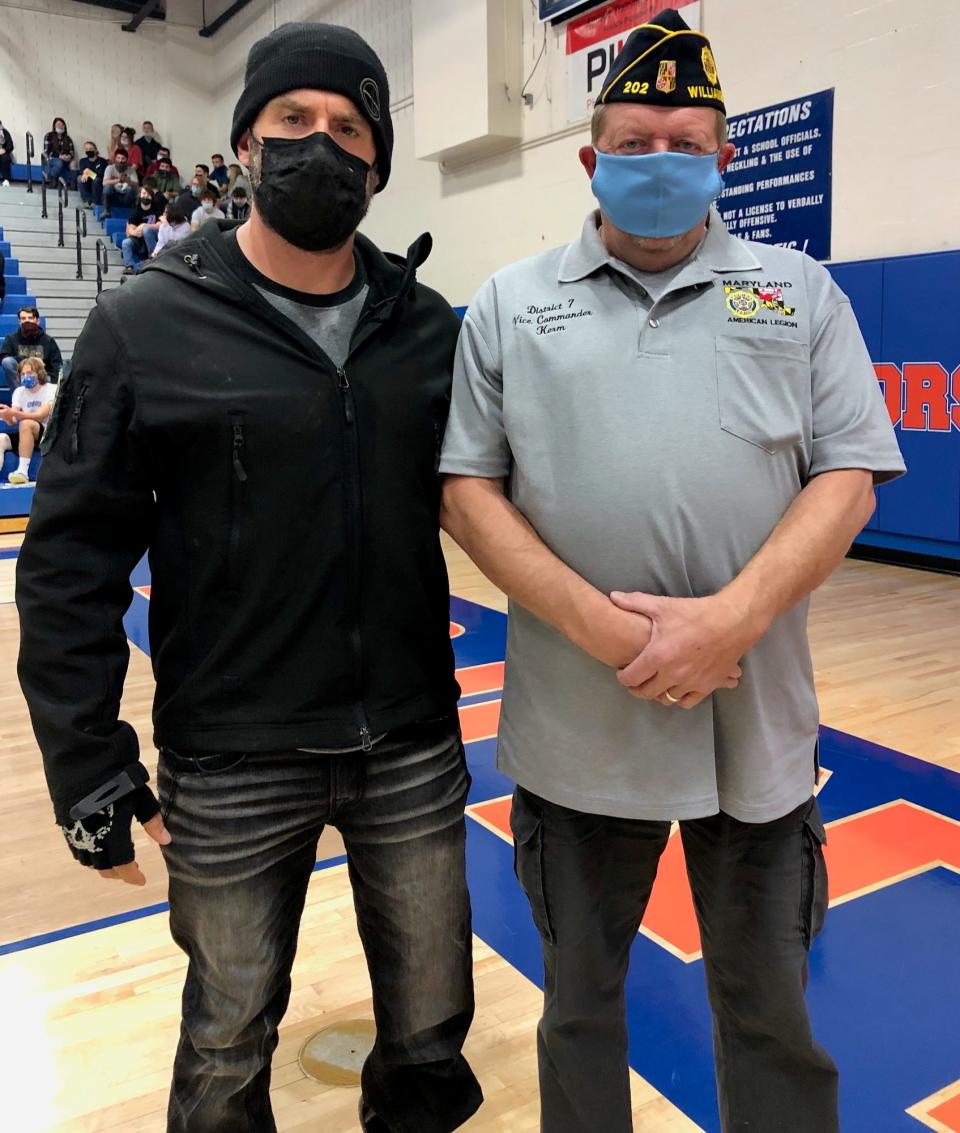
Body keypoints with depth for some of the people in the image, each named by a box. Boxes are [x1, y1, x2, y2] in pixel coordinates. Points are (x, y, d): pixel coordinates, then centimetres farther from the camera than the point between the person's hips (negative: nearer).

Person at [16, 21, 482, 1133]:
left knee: (432, 1024, 21)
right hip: (232, 767, -2)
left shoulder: (431, 325, 3)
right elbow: (71, 560, -5)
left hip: (414, 749, 3)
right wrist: (88, 765, -6)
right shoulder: (144, 324, -6)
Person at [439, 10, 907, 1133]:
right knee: (580, 995, 20)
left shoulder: (800, 292, 6)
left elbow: (847, 477, -1)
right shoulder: (509, 304, 5)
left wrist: (731, 618, -17)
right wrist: (596, 621, -15)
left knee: (769, 1007, 18)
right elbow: (468, 487, -2)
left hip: (759, 725, 1)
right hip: (574, 726, 0)